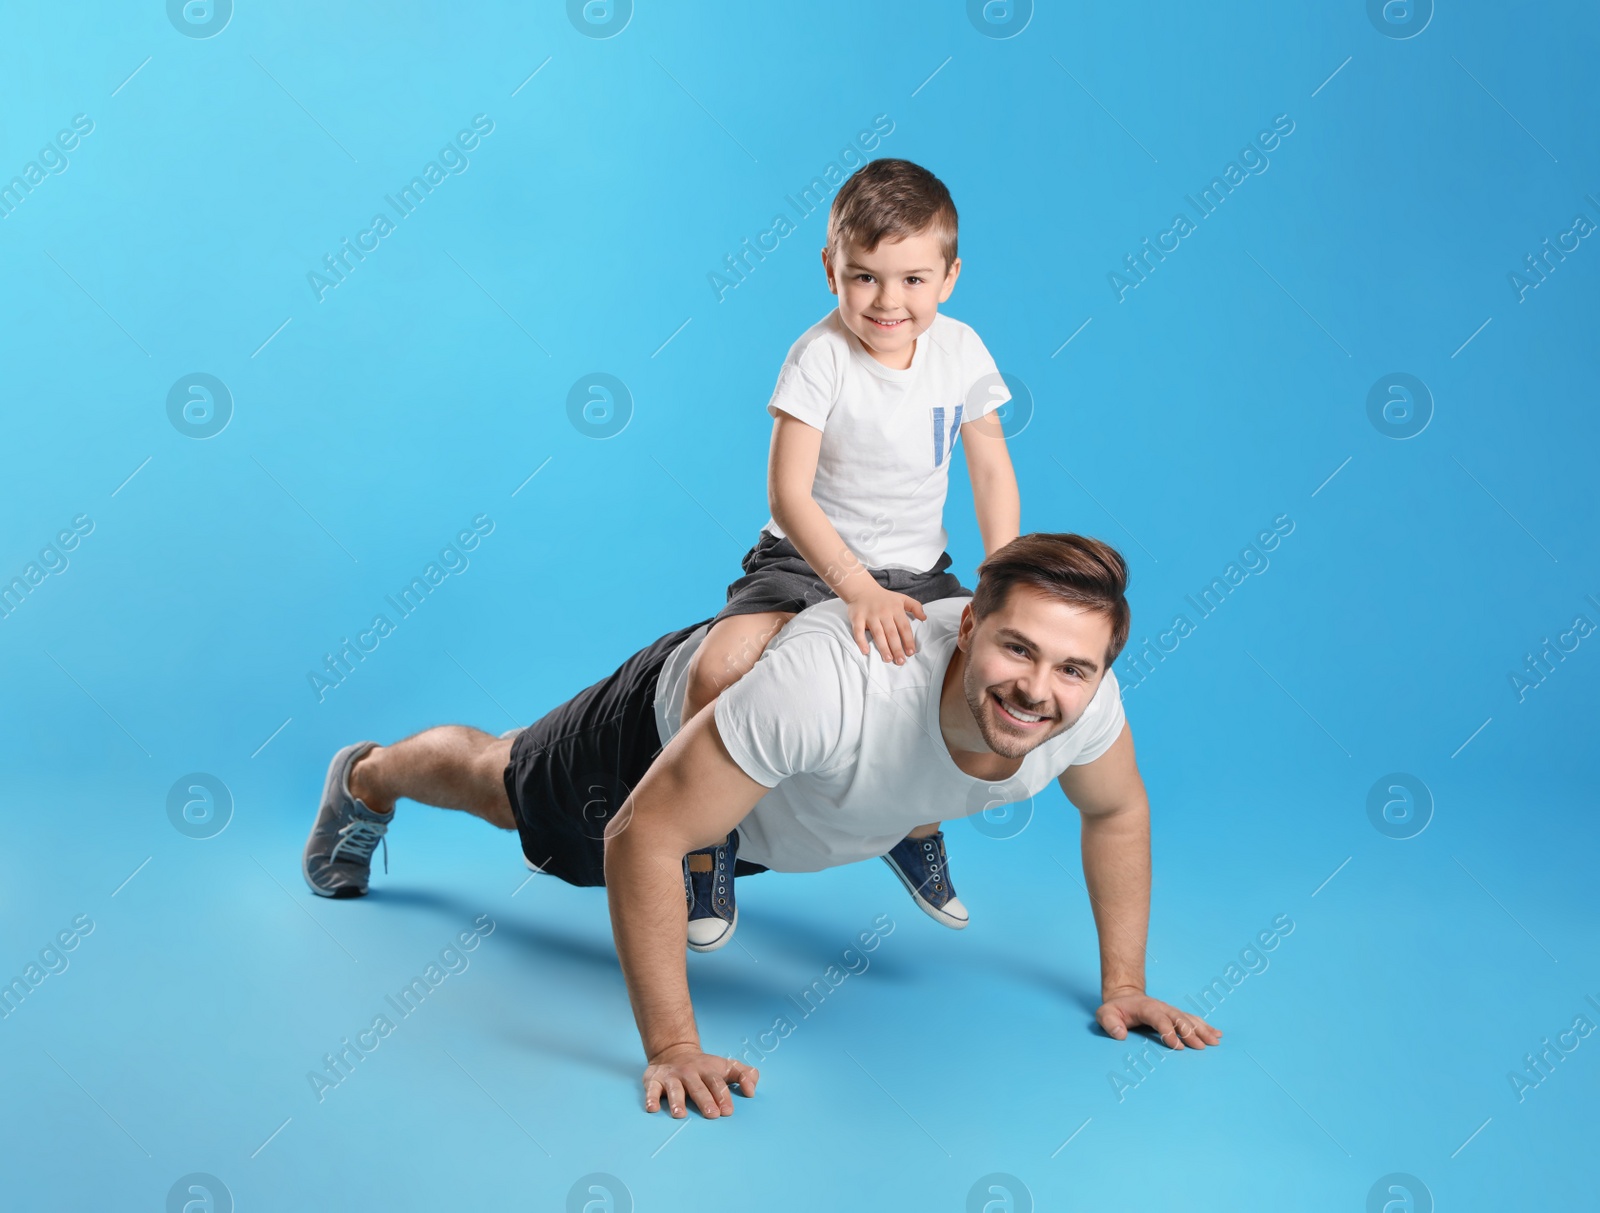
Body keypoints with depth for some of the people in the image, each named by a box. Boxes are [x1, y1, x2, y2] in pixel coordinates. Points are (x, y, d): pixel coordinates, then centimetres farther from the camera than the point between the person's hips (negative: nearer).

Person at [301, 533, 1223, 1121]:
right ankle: (366, 780, 58)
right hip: (677, 717, -4)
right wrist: (671, 1049, -40)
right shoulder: (834, 687, -52)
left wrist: (1124, 984, -11)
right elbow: (642, 836, -42)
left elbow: (1119, 811, -9)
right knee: (502, 787, 27)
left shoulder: (1082, 699, -35)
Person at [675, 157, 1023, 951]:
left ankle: (917, 824, 15)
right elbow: (788, 494, -24)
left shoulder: (960, 351, -4)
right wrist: (859, 589, -37)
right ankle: (708, 845, -1)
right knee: (718, 670, -29)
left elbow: (992, 472, 5)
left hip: (917, 572, 4)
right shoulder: (819, 358, -18)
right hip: (808, 560, -4)